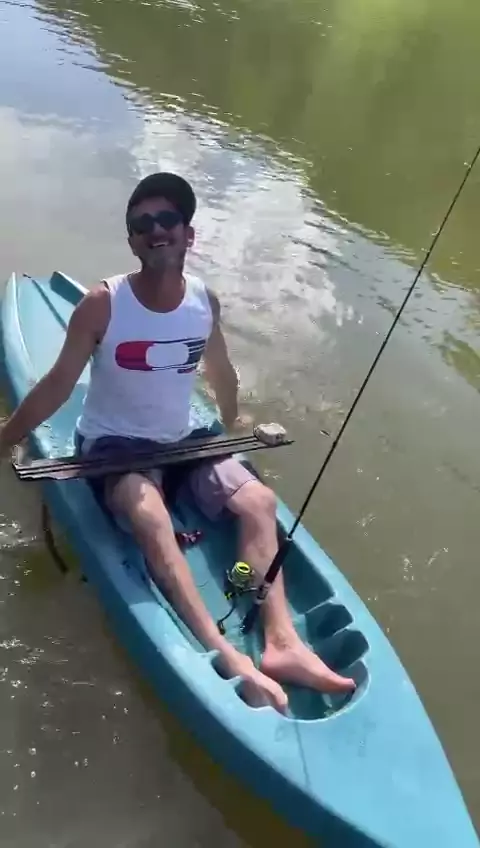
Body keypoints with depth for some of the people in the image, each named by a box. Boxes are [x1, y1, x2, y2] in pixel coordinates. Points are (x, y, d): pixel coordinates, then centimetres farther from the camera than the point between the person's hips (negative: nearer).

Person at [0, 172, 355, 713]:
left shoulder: (205, 301, -4)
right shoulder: (103, 304, -17)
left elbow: (220, 373, 13)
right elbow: (57, 386, -11)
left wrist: (234, 427, 27)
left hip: (181, 441, 5)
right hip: (113, 445, -5)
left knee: (258, 500, -14)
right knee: (150, 516, -34)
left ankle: (280, 641, -21)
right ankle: (226, 657, -42)